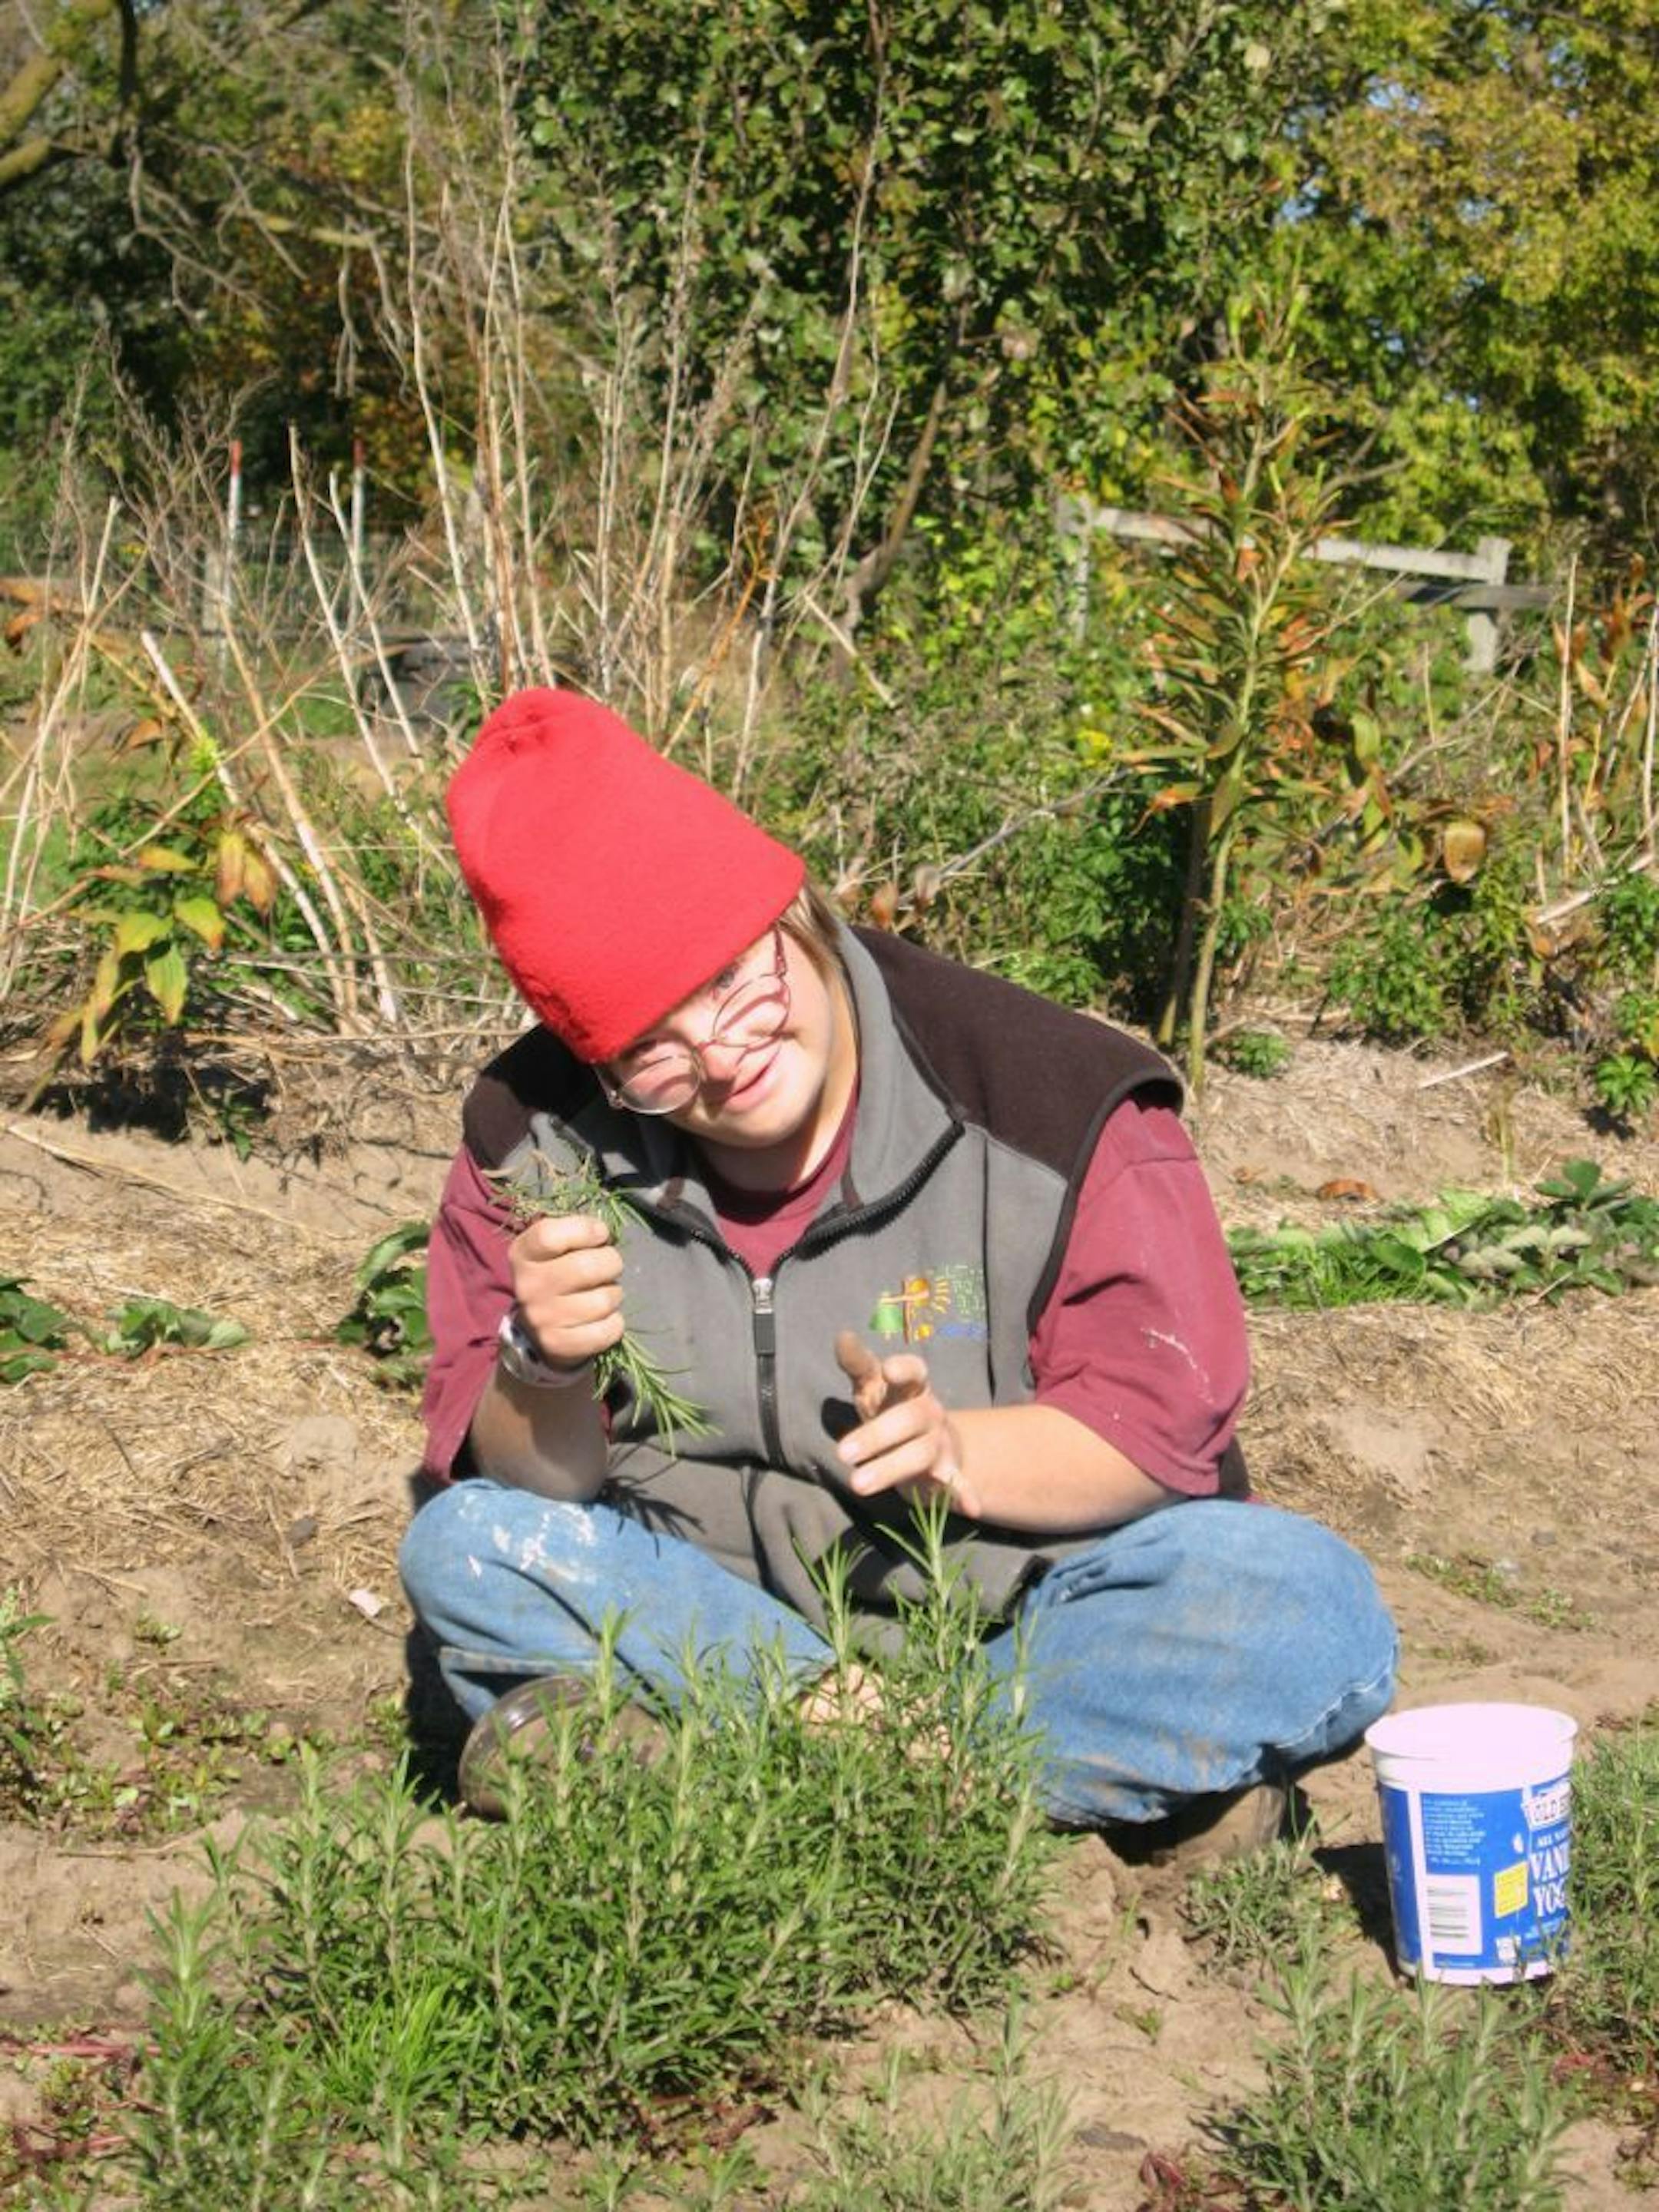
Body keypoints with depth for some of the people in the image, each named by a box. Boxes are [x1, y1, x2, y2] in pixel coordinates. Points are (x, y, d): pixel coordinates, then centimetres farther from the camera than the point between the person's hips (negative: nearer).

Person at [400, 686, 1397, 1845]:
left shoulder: (1052, 1096, -13)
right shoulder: (536, 1138, -5)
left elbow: (1165, 1418, -12)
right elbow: (526, 1480, -6)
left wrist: (952, 1453, -30)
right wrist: (543, 1376, -29)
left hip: (1022, 1607, -1)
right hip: (719, 1602, 2)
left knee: (1309, 1609, -29)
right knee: (464, 1545, -23)